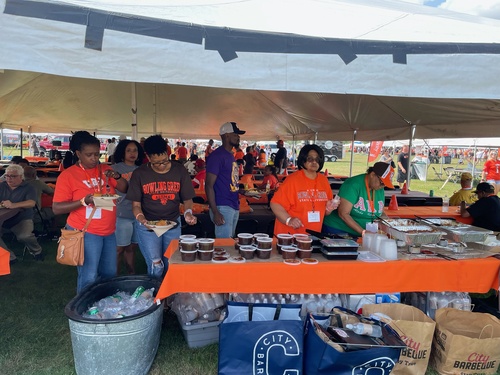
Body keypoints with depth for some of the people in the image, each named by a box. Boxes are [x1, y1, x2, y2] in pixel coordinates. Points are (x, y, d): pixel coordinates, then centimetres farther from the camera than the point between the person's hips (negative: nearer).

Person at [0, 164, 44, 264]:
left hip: (22, 219, -4)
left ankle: (36, 251, 3)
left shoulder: (28, 188, -1)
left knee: (25, 236, -30)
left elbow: (32, 203, -19)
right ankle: (9, 257, -8)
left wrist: (13, 205, -35)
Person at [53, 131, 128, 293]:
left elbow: (124, 189, 10)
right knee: (89, 278, -3)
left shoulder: (104, 169, 7)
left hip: (109, 231, 6)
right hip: (85, 232, -5)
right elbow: (56, 208, -9)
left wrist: (116, 176, -9)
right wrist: (83, 201, -24)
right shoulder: (68, 175, -8)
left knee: (109, 274, 14)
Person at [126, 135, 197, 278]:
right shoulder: (139, 174, -8)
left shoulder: (179, 171, -5)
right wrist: (141, 219, -24)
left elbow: (187, 199, -1)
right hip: (148, 225, -2)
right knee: (156, 266, -4)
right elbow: (136, 204, -5)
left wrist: (188, 212, -21)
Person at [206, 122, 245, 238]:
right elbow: (209, 185, -16)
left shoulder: (231, 155, 16)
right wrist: (215, 212, -21)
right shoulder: (217, 155, -11)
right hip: (223, 207, -9)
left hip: (234, 207, 9)